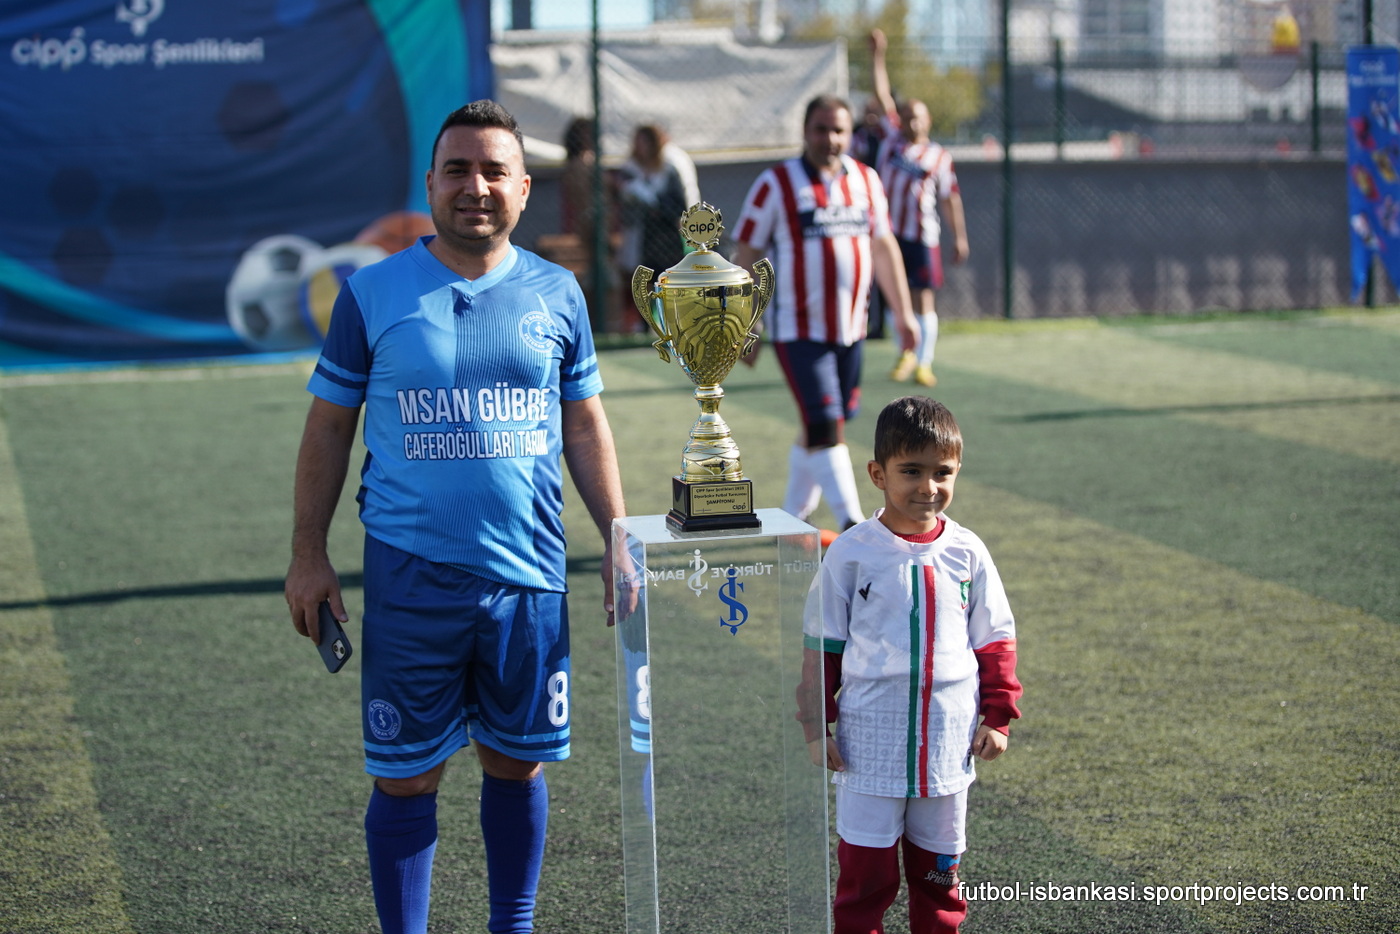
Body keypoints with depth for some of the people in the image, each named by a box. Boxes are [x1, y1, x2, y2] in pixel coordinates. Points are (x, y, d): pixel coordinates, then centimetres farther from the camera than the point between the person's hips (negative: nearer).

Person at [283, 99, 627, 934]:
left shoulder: (556, 293, 5)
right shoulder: (373, 294, -1)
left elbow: (586, 427, 12)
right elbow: (329, 426, 4)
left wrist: (619, 542, 8)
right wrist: (309, 553, 0)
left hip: (529, 578, 2)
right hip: (411, 579, -2)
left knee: (517, 763, 13)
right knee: (407, 776, 3)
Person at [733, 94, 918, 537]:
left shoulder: (866, 180, 9)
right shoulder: (775, 184, -6)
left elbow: (884, 248, 18)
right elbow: (746, 256, -4)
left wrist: (902, 312, 16)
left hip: (850, 329, 6)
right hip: (798, 330, -5)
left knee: (820, 429, 12)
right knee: (825, 426, -13)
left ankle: (792, 517, 27)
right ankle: (853, 526, -14)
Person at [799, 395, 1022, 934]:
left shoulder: (967, 553, 0)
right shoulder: (852, 554, -7)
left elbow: (995, 641, 9)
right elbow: (821, 646, -1)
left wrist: (997, 716, 4)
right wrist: (816, 726, -2)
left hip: (947, 745, 2)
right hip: (870, 744, -2)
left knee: (939, 870, 13)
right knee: (866, 871, 2)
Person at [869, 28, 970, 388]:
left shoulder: (939, 157, 2)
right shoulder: (892, 138, 8)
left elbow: (950, 198, 4)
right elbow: (882, 95, 8)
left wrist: (960, 236, 1)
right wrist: (877, 56, 4)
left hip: (922, 236, -3)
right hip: (889, 232, 3)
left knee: (924, 299, -3)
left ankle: (924, 362, 4)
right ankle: (906, 354, 24)